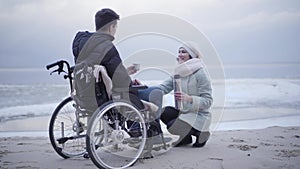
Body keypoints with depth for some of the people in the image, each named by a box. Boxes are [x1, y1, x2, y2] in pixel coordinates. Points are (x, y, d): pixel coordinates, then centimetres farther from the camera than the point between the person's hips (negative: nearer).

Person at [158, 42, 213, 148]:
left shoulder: (200, 73, -14)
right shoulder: (178, 73, 8)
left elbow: (208, 101, -18)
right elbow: (163, 88, -3)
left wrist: (189, 98, -34)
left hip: (199, 115, -7)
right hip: (183, 112, 7)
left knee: (173, 127, -26)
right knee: (163, 112, -17)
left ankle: (200, 133, 3)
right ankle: (186, 138, 5)